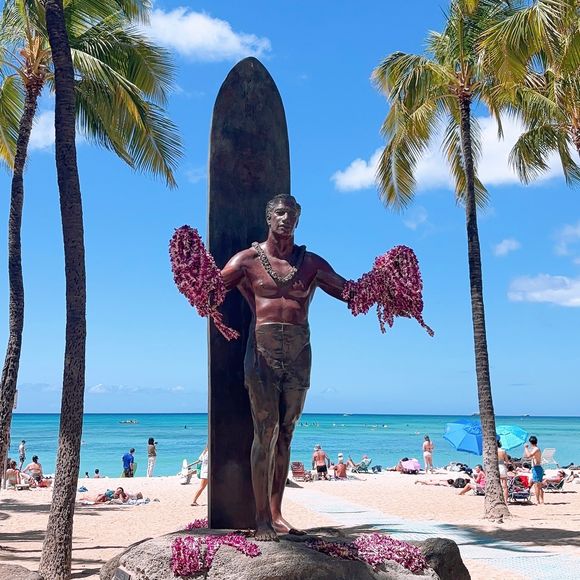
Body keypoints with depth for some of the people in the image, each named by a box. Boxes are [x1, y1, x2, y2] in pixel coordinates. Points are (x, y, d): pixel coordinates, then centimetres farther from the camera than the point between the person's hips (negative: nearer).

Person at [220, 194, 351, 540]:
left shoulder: (311, 263, 12)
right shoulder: (249, 259, 6)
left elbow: (351, 291, 10)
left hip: (298, 354, 3)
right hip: (263, 349, -3)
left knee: (285, 435, 6)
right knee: (266, 432, -8)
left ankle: (276, 514, 14)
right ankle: (262, 519, -2)